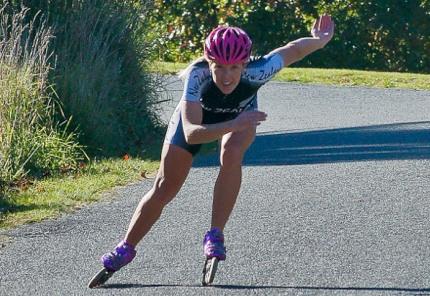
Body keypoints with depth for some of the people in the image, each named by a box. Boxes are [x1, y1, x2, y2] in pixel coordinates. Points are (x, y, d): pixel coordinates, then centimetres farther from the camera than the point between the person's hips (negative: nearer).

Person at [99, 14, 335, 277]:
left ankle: (216, 235, -21)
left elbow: (293, 50, -24)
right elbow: (191, 133, -52)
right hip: (196, 114, 0)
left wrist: (320, 40, -7)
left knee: (231, 154, -33)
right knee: (164, 188, 3)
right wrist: (232, 126, -65)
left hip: (240, 116, 0)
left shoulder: (256, 72, -41)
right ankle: (126, 248, 24)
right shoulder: (197, 75, -43)